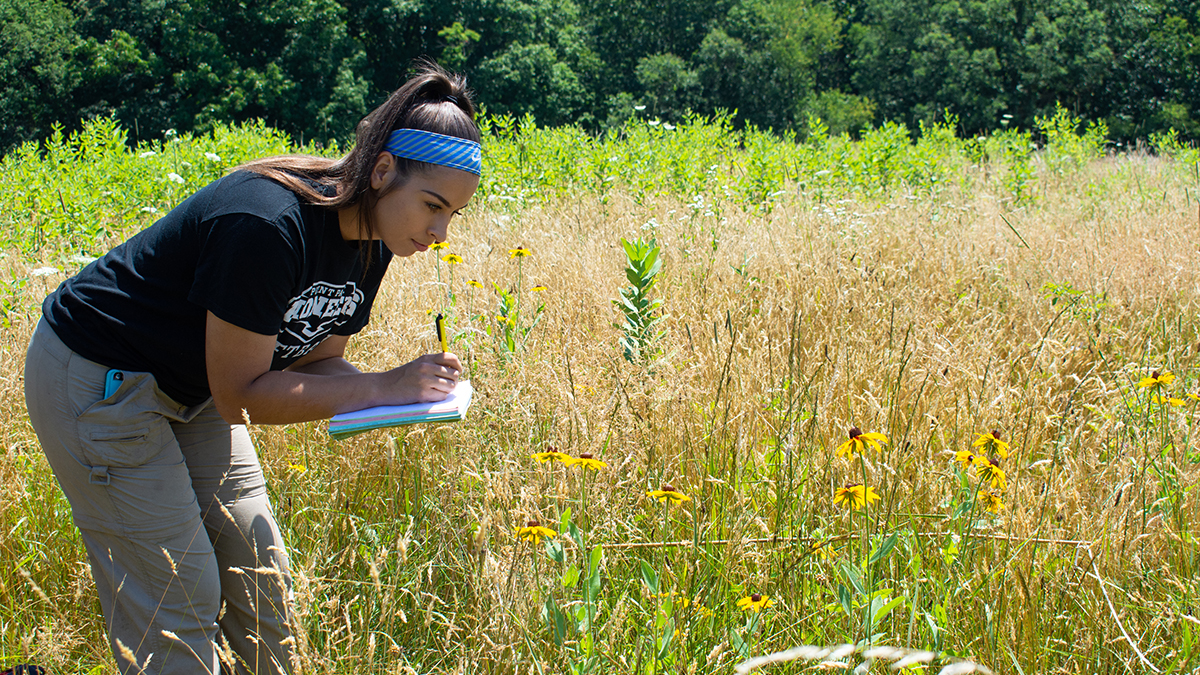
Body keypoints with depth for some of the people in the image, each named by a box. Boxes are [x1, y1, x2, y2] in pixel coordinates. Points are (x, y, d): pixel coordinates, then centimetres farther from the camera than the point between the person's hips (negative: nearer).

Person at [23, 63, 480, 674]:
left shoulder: (370, 240, -7)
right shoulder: (267, 224, -33)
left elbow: (316, 361, 1)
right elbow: (240, 394, -28)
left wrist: (402, 389, -17)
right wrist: (381, 387, -30)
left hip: (189, 389, 9)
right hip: (98, 383, -9)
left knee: (261, 582, 8)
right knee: (179, 602, -7)